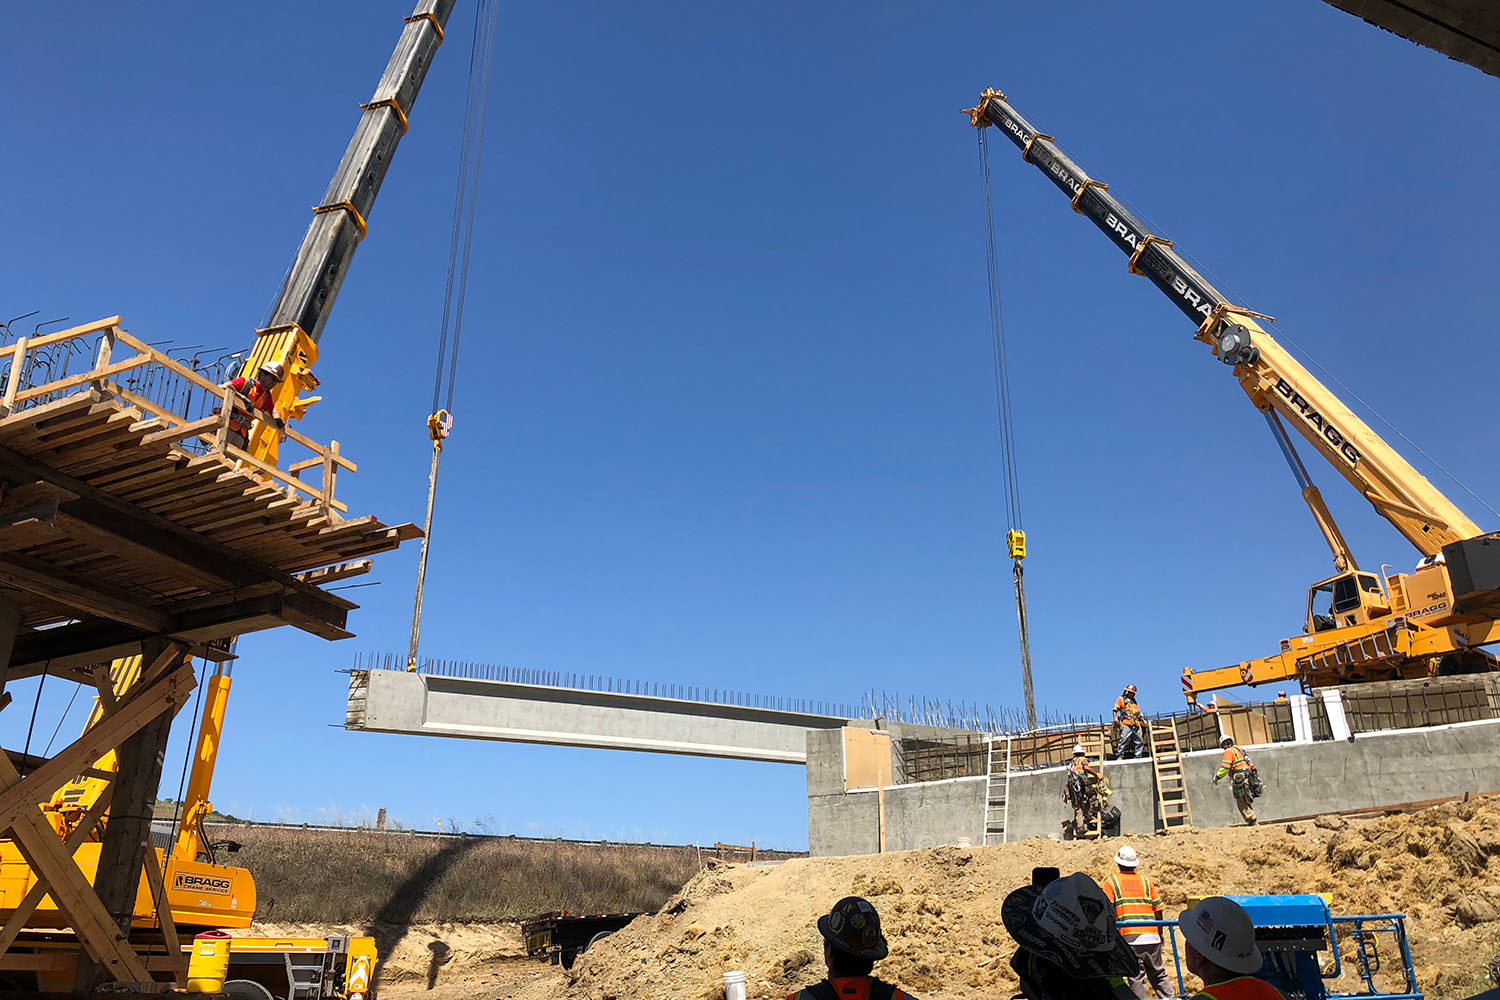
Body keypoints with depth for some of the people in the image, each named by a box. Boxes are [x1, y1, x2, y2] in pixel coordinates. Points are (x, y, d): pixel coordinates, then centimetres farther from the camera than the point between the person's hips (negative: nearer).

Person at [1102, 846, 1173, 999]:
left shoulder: (1111, 882, 3)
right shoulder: (1146, 880, 11)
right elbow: (1158, 909, 10)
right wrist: (1160, 933, 21)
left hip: (1129, 937, -3)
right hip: (1151, 936, 3)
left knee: (1136, 977, 0)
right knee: (1158, 973, 17)